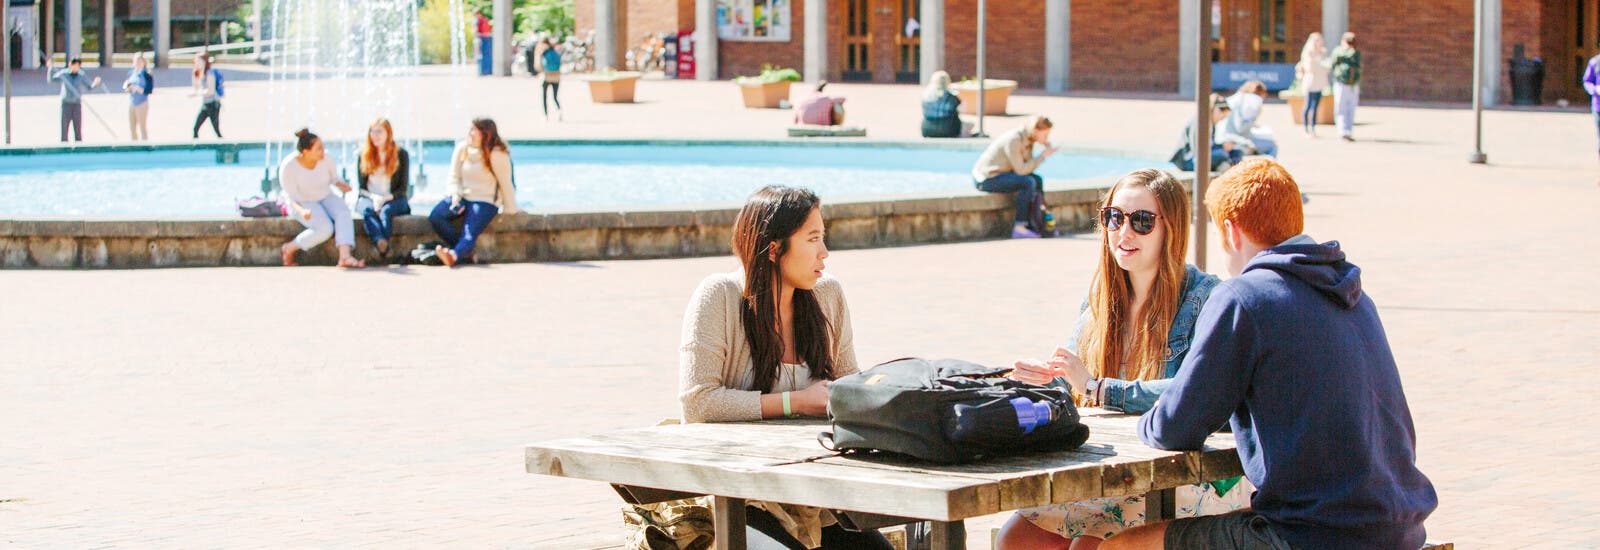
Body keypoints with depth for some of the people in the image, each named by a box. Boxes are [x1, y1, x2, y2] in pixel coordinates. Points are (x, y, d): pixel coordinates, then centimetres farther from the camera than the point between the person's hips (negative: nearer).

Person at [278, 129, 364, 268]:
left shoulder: (326, 158, -10)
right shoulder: (288, 167, -20)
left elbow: (333, 178, 10)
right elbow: (292, 198, -15)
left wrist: (340, 184, -13)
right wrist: (301, 211, -36)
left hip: (325, 198, 4)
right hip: (303, 203, -4)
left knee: (343, 213, -29)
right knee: (325, 228, -30)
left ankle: (345, 257, -42)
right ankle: (289, 249, -8)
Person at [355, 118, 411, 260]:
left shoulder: (401, 154, 5)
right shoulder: (364, 155, 11)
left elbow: (403, 188, 1)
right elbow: (361, 187, 8)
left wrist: (386, 198, -16)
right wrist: (373, 197, -14)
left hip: (394, 200, -1)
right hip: (369, 198, 1)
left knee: (386, 210, -37)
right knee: (367, 209, -36)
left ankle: (383, 247, -59)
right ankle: (381, 244, -63)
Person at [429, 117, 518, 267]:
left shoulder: (497, 154, -9)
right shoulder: (461, 149, 7)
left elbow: (505, 183, -6)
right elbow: (454, 177, 11)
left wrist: (510, 210, -2)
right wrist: (455, 195, -9)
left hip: (485, 201, -6)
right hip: (462, 198, 6)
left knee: (470, 233, -28)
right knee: (435, 216, -20)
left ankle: (454, 255, -56)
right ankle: (466, 250, -19)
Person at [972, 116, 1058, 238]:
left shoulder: (1027, 139, 6)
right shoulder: (1013, 140, -23)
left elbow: (1028, 167, 3)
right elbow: (1021, 170, -24)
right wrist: (1043, 156, -18)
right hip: (986, 179, -10)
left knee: (1038, 180, 7)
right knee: (1028, 183, -23)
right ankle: (1019, 227, -19)